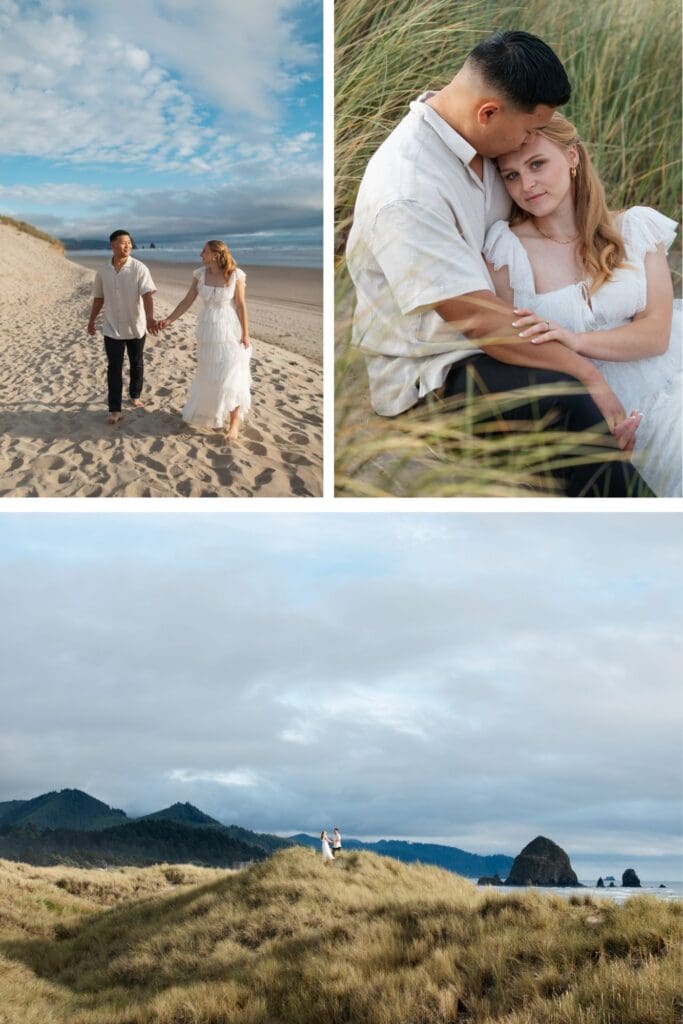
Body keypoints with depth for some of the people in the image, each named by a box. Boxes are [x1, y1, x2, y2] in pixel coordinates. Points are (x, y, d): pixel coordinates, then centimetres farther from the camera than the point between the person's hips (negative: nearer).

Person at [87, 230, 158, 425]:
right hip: (112, 328, 1)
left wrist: (150, 317, -37)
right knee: (114, 368, -3)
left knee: (137, 365, 15)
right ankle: (114, 410, -2)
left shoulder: (139, 268, -11)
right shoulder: (103, 271, -1)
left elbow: (147, 294, -22)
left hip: (136, 327, -1)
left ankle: (135, 395, 38)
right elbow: (99, 297, 12)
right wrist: (92, 320, 17)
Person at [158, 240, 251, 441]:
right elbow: (187, 301, 1)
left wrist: (245, 334, -9)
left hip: (229, 331, -4)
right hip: (207, 331, 4)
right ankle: (209, 411, 33)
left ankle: (234, 422, 8)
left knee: (230, 377, -3)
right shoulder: (201, 274, -2)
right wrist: (169, 320, -8)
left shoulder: (235, 275, -14)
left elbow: (241, 305, -10)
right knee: (208, 375, 14)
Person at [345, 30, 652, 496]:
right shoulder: (405, 194, -27)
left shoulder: (474, 135, 0)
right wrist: (586, 373, -25)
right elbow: (479, 320, -27)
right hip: (428, 371, -9)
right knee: (571, 402, -30)